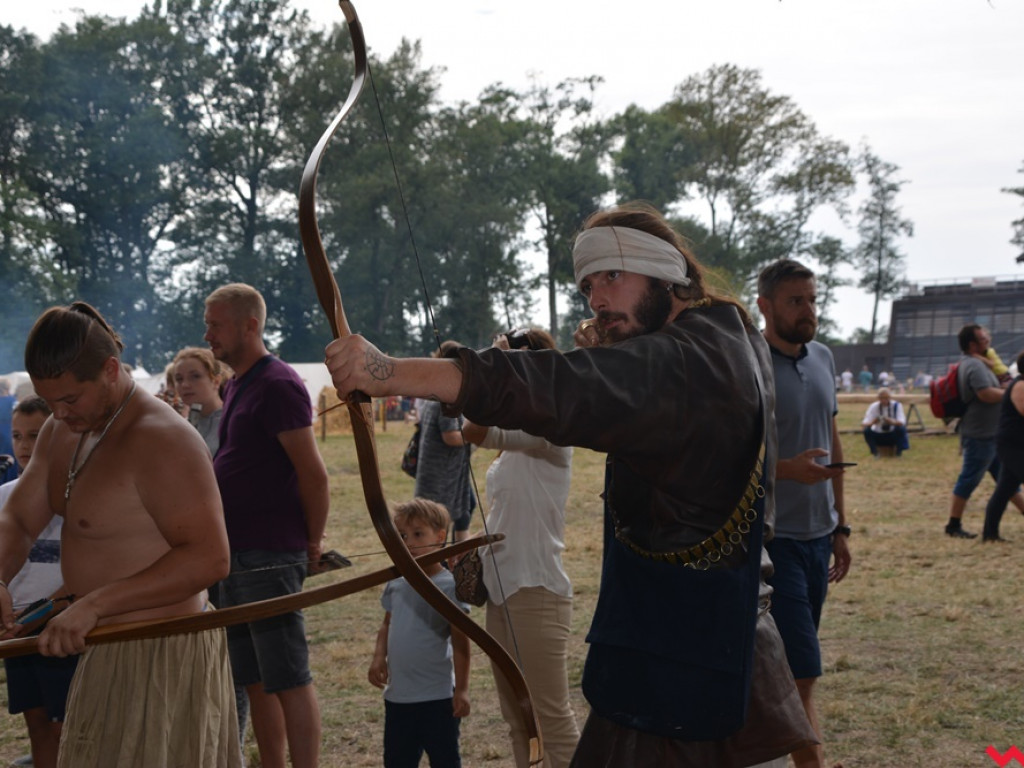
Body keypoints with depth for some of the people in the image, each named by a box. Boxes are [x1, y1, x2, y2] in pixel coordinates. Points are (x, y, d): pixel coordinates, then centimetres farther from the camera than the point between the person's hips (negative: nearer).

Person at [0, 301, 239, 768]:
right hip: (114, 652, 9)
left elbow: (209, 558, -28)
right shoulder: (61, 431, 7)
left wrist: (94, 604, -31)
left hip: (157, 656, -9)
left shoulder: (161, 440, -22)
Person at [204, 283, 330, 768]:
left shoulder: (277, 385, -13)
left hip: (268, 558, -9)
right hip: (233, 554, 9)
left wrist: (313, 543, -9)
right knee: (255, 680, 13)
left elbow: (313, 473, -16)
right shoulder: (236, 386, 16)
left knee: (287, 680, -4)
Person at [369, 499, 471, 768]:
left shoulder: (449, 585, -12)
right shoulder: (396, 583, 6)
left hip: (437, 697, -6)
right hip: (398, 695, 6)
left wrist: (462, 688, -14)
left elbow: (460, 640, -12)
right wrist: (379, 656, -1)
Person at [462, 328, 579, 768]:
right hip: (502, 588, 10)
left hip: (537, 590, -10)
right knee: (515, 715, 16)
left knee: (552, 715, -6)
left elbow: (475, 433, -32)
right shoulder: (512, 441, 15)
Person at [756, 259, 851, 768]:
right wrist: (788, 468, -30)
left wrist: (840, 525, 17)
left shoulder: (823, 359, 9)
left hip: (818, 536, 7)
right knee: (803, 672, -8)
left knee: (785, 666, 14)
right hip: (772, 539, -7)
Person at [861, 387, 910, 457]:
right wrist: (871, 423, -41)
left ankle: (899, 452, -12)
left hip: (893, 435, 0)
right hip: (878, 435, 0)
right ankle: (874, 452, -9)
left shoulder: (896, 405, -11)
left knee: (901, 429, -31)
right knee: (867, 431, -28)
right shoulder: (874, 406, -11)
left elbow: (902, 422, -23)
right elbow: (863, 423, -18)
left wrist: (892, 422, -45)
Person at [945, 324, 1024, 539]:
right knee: (968, 480, -3)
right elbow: (987, 394, -27)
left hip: (989, 434, 11)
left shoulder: (976, 363, 15)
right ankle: (954, 526, 4)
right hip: (980, 434, -11)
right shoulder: (975, 366, -19)